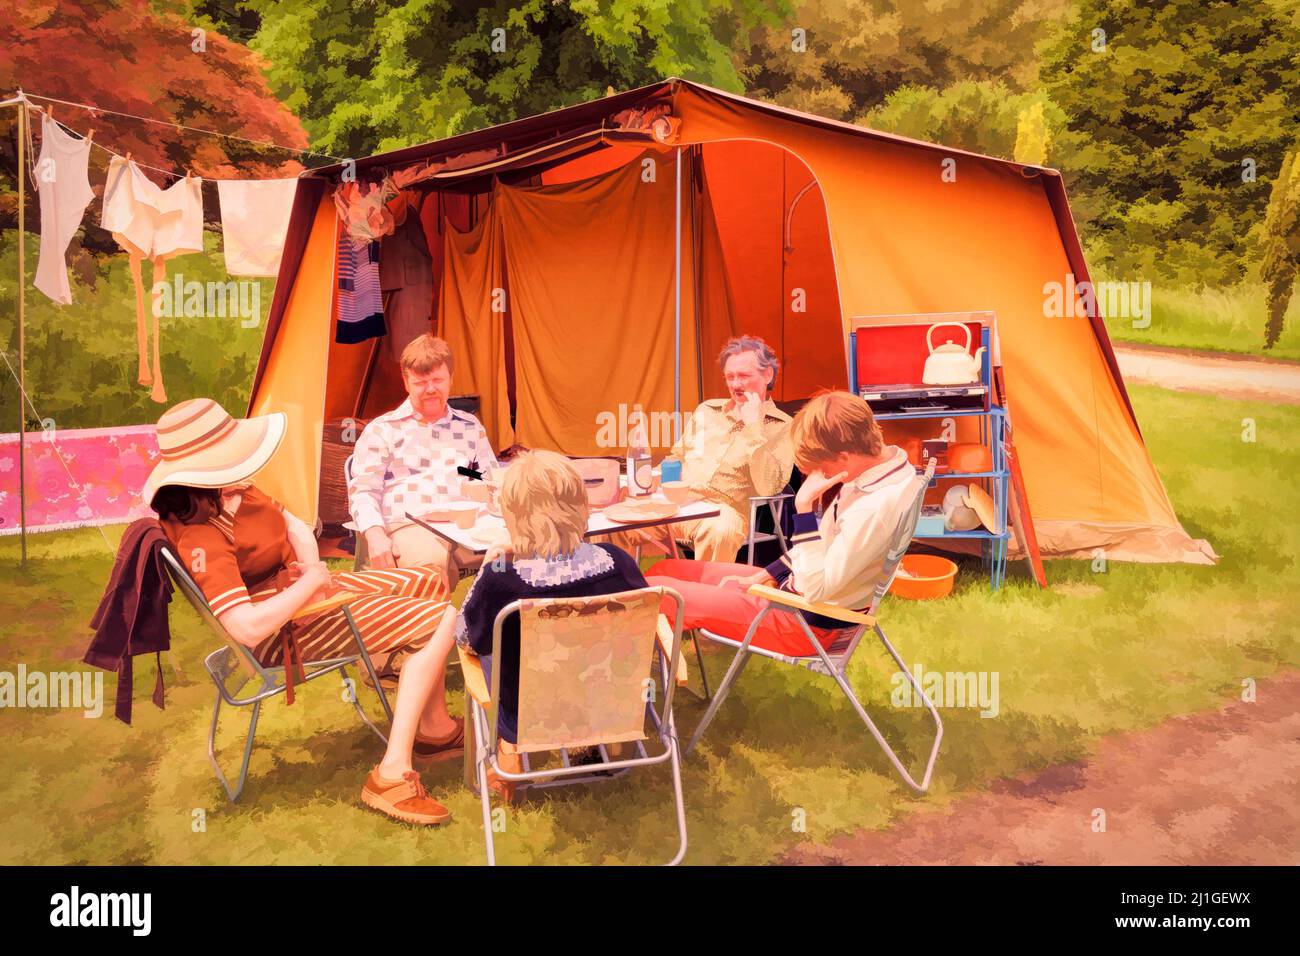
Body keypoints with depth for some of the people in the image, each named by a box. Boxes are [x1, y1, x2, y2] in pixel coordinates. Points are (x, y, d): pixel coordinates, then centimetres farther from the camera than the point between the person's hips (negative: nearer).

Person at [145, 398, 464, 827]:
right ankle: (391, 774, -16)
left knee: (431, 582, 12)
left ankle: (436, 728, 18)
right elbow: (248, 628, -38)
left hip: (298, 588, 10)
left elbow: (295, 526, 12)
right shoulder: (201, 540, -31)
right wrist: (311, 580, -25)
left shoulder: (233, 492, -4)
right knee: (439, 620, -17)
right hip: (286, 630, -10)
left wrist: (311, 566, -9)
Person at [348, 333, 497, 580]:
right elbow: (363, 491, 7)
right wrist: (375, 534, -14)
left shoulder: (470, 427, 25)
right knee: (431, 562, -40)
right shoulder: (382, 429, 15)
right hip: (407, 525, -3)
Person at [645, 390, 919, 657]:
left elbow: (815, 588, -28)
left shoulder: (873, 508, -32)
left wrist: (804, 505, -29)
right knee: (666, 569, 16)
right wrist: (762, 576, 11)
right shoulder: (888, 459, -3)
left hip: (806, 621, -10)